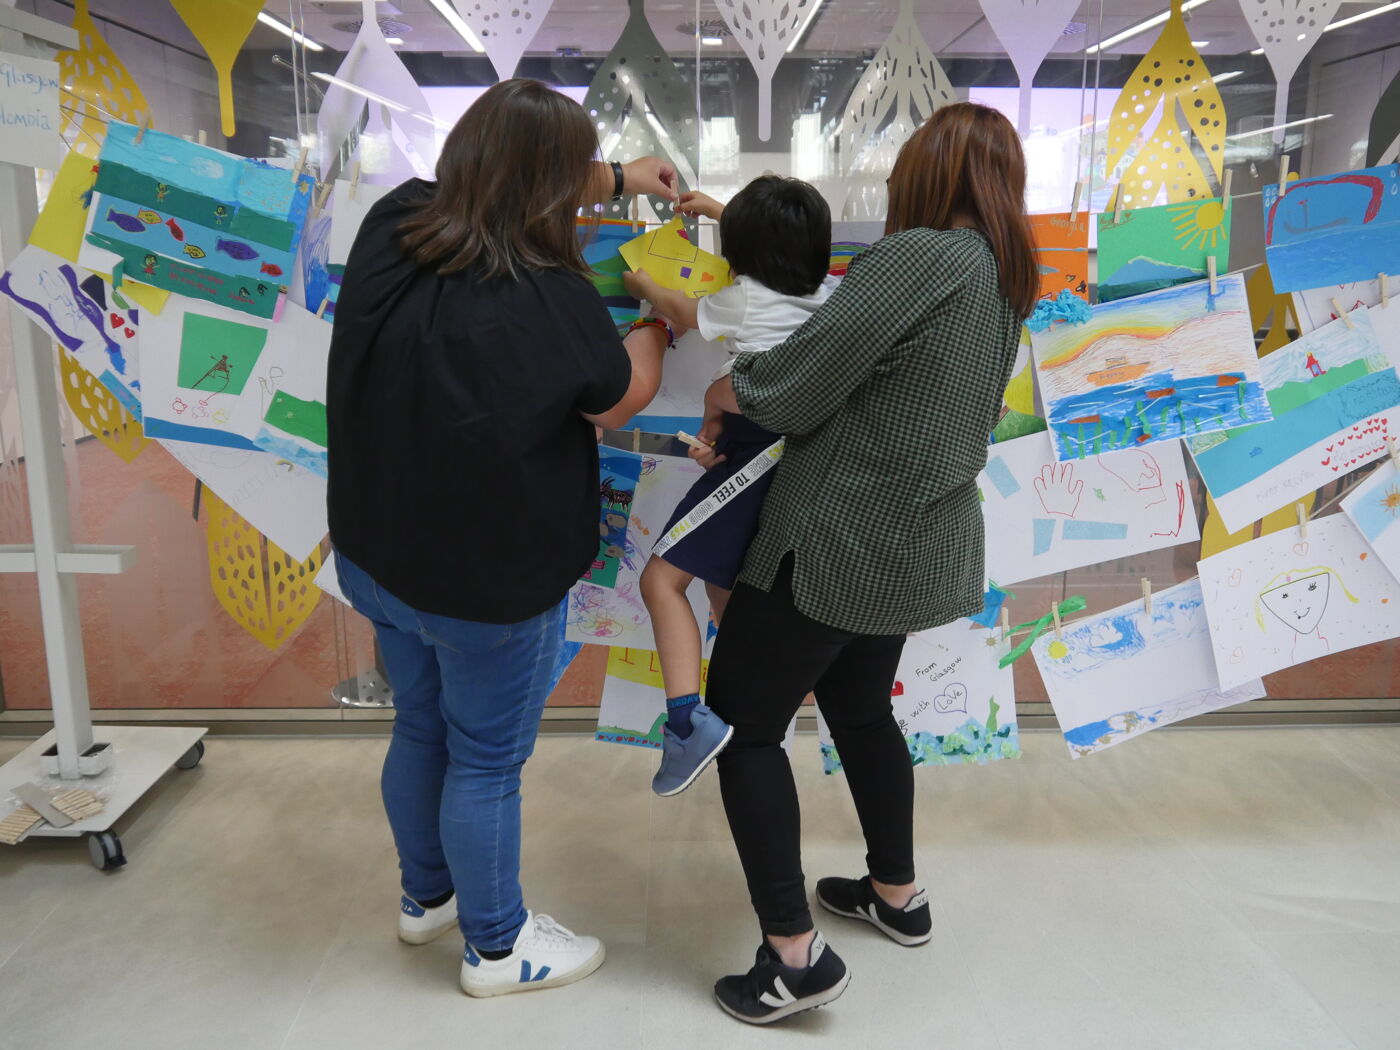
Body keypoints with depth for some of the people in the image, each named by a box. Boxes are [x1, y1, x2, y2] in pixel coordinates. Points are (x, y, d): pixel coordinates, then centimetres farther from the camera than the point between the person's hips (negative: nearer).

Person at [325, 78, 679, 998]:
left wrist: (619, 178, 16)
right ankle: (497, 946, 34)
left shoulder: (390, 230, -9)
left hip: (379, 556, 7)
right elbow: (621, 398, -9)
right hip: (491, 585, -7)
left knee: (420, 729, 25)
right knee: (487, 762, 11)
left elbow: (504, 188, 11)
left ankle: (427, 894, 48)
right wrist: (656, 319, 10)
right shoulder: (550, 301, -28)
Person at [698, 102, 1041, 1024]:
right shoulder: (1005, 278, 10)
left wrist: (733, 387, 2)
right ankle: (897, 895, 40)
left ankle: (795, 955, 6)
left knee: (742, 722, 3)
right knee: (859, 707, 25)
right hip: (921, 549, 9)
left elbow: (804, 378, -18)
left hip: (842, 547, -9)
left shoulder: (918, 256, -18)